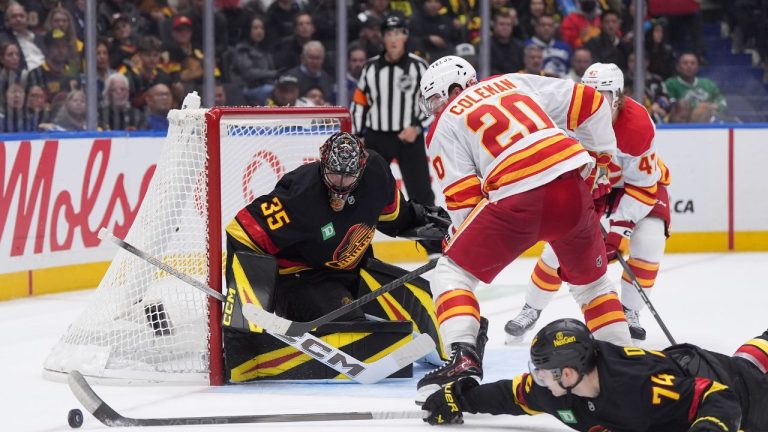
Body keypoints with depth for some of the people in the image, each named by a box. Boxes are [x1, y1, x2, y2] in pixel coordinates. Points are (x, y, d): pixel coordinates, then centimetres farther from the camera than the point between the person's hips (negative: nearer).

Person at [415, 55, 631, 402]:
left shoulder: (444, 127, 14)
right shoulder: (517, 83, 26)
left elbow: (463, 201, 5)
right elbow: (588, 102, 20)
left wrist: (461, 242, 21)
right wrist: (601, 158, 29)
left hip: (517, 198, -5)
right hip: (573, 186, 5)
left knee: (452, 273, 9)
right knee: (590, 279, 28)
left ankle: (464, 359, -9)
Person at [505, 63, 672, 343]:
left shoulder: (639, 124, -35)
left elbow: (643, 185, -27)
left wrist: (621, 228, -32)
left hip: (637, 180, -2)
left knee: (648, 242, -22)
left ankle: (629, 312, -1)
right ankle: (531, 309, 12)